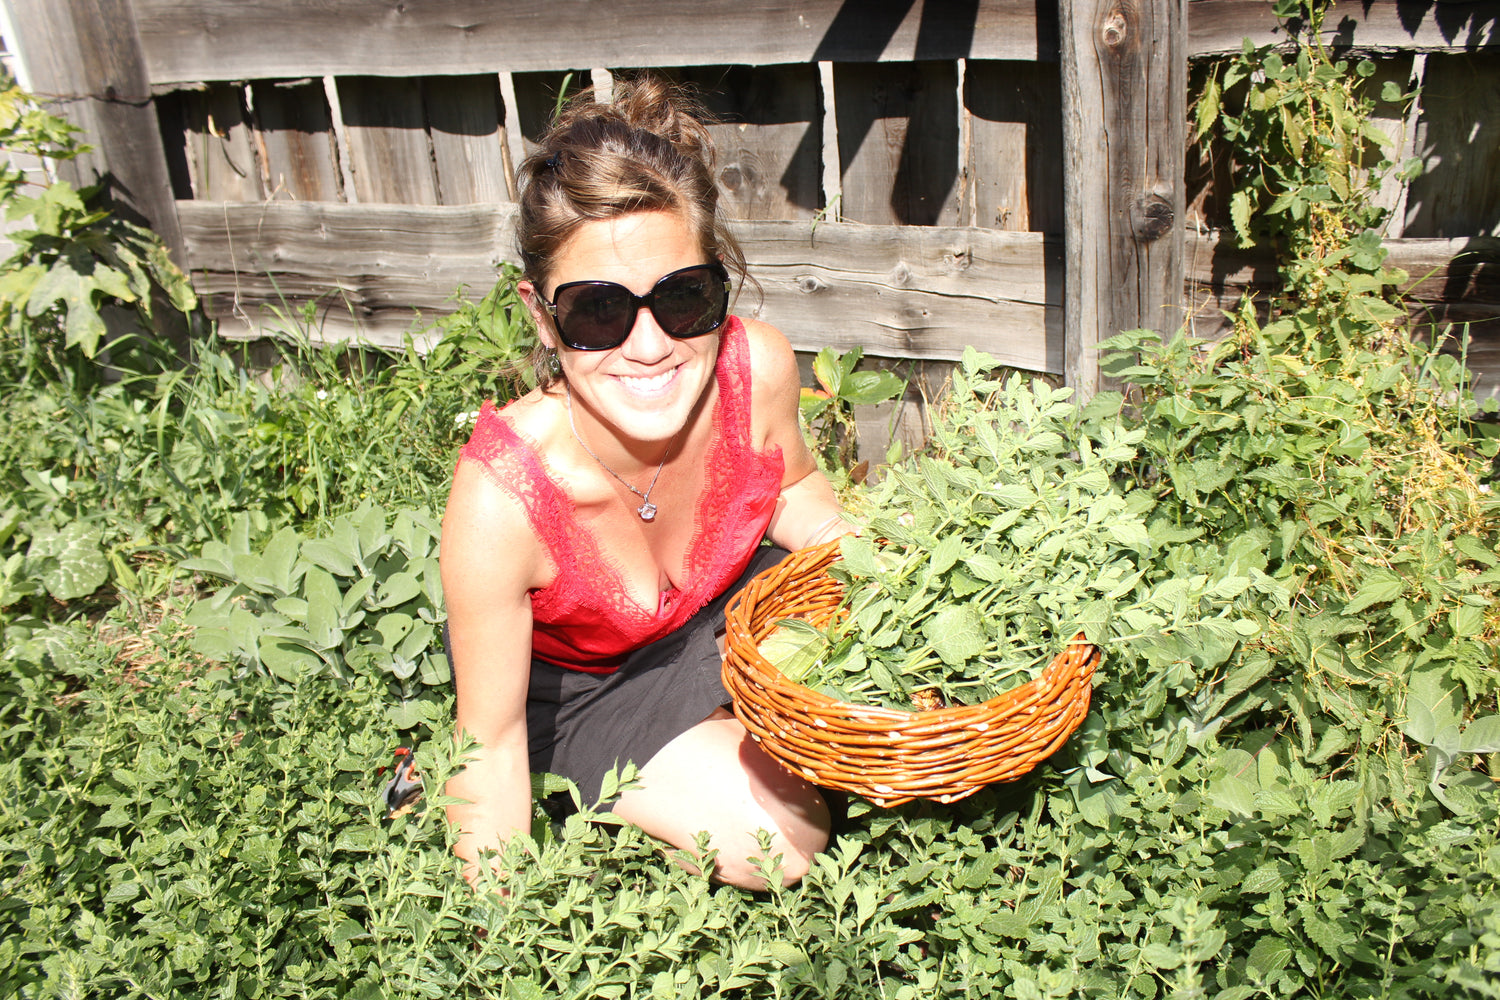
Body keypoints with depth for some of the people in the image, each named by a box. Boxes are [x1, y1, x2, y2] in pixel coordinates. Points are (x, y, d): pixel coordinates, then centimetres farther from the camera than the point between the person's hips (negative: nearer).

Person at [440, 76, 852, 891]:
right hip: (575, 684, -4)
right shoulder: (503, 497, -38)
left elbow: (792, 490, -3)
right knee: (776, 840, -18)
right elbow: (492, 743, -25)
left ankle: (727, 727, 14)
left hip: (728, 592, 4)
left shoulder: (758, 368, -29)